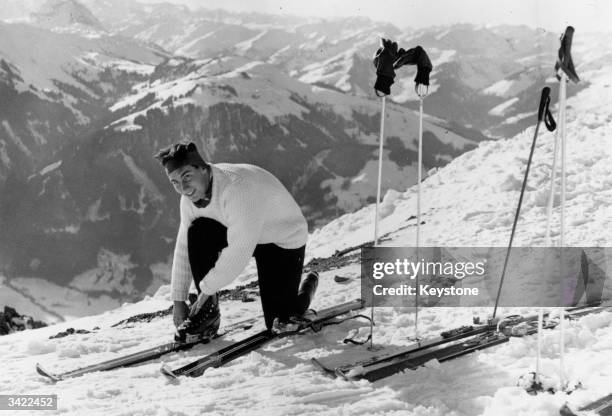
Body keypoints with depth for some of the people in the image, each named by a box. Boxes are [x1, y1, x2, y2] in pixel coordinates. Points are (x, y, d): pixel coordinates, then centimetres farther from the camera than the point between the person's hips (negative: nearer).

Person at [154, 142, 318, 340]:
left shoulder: (237, 186, -37)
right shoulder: (191, 195, -12)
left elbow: (239, 251, -37)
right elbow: (184, 248, -5)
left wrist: (207, 288, -27)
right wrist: (178, 300, -6)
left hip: (285, 240, -6)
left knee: (278, 322, -9)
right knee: (197, 232, -22)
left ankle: (304, 290, 23)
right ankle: (208, 311, -11)